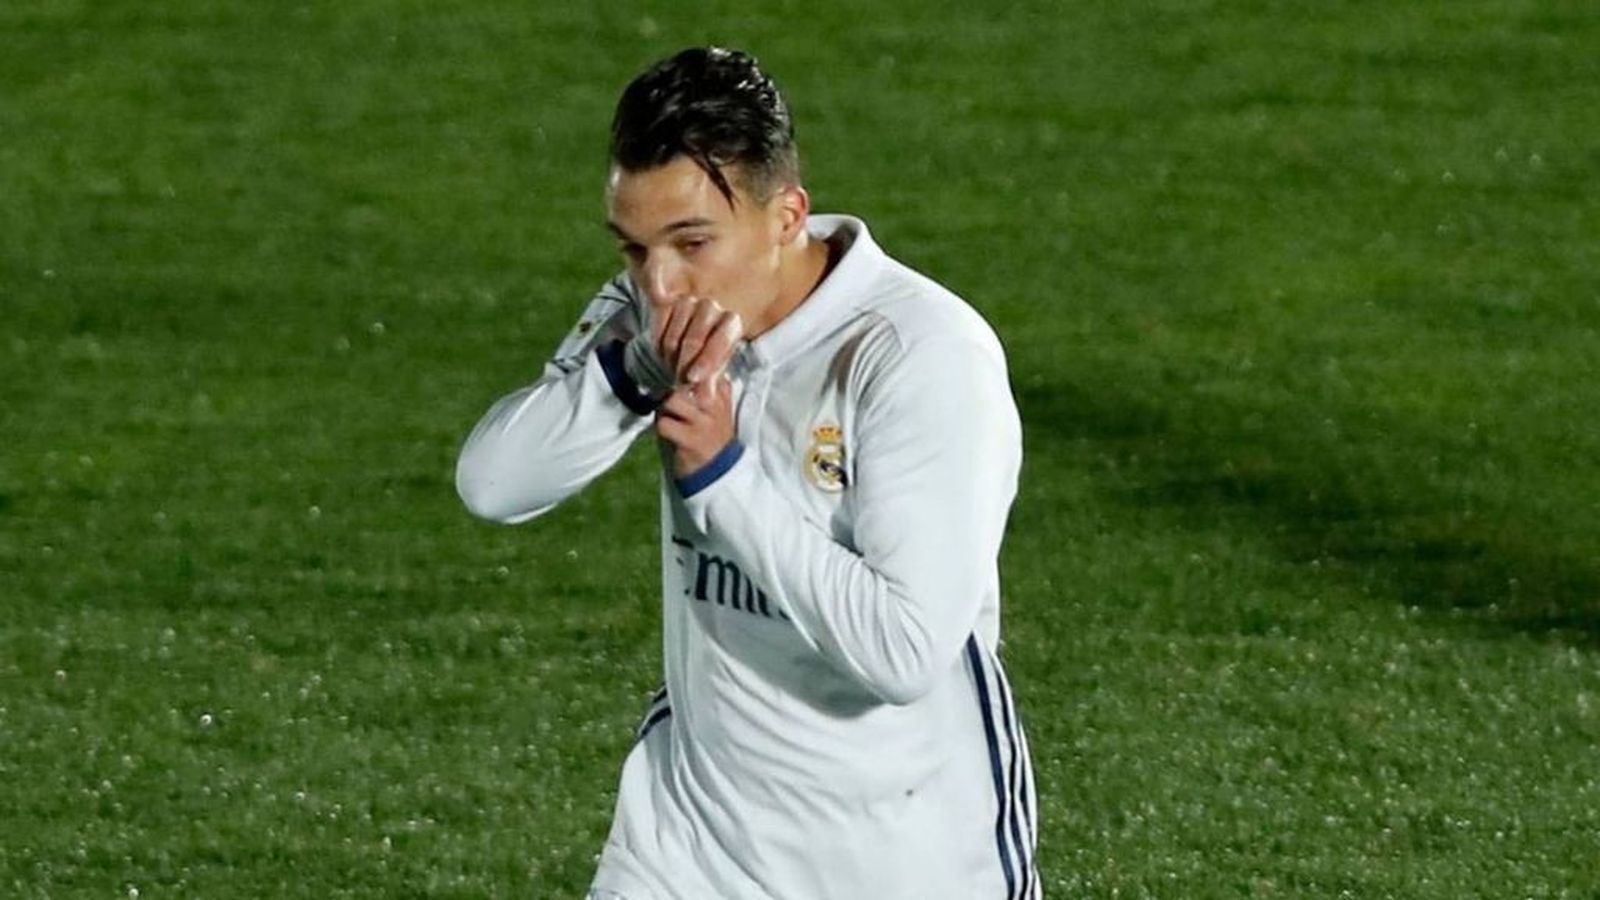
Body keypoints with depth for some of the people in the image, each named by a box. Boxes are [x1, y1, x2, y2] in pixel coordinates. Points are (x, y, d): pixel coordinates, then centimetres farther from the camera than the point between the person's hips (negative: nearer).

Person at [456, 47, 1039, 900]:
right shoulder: (655, 313, -3)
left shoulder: (926, 356, -22)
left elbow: (906, 651, -28)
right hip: (695, 825, 5)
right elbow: (490, 481, -10)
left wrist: (723, 475, -26)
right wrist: (634, 370, -26)